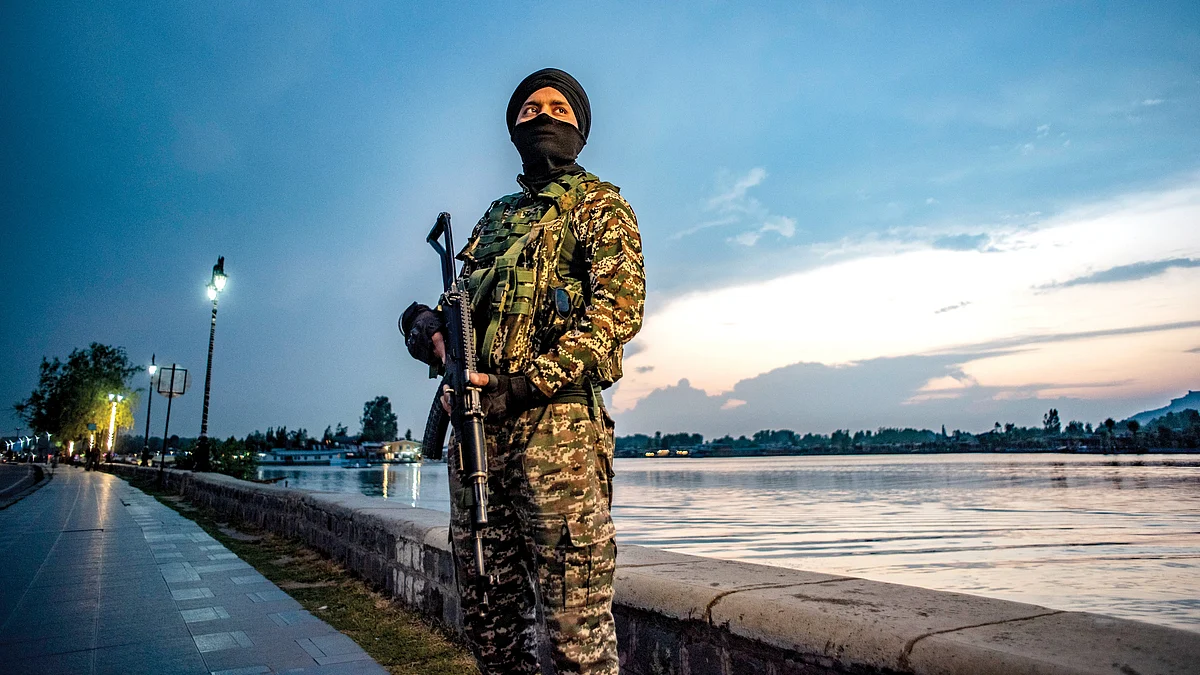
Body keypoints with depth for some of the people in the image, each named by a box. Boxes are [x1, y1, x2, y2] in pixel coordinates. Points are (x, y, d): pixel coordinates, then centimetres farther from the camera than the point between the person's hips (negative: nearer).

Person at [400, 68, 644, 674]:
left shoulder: (598, 204, 6)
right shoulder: (495, 216, 25)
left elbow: (618, 311, -9)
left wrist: (522, 384, -18)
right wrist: (425, 324, 0)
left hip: (555, 423, -6)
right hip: (475, 424, 7)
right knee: (488, 612, 13)